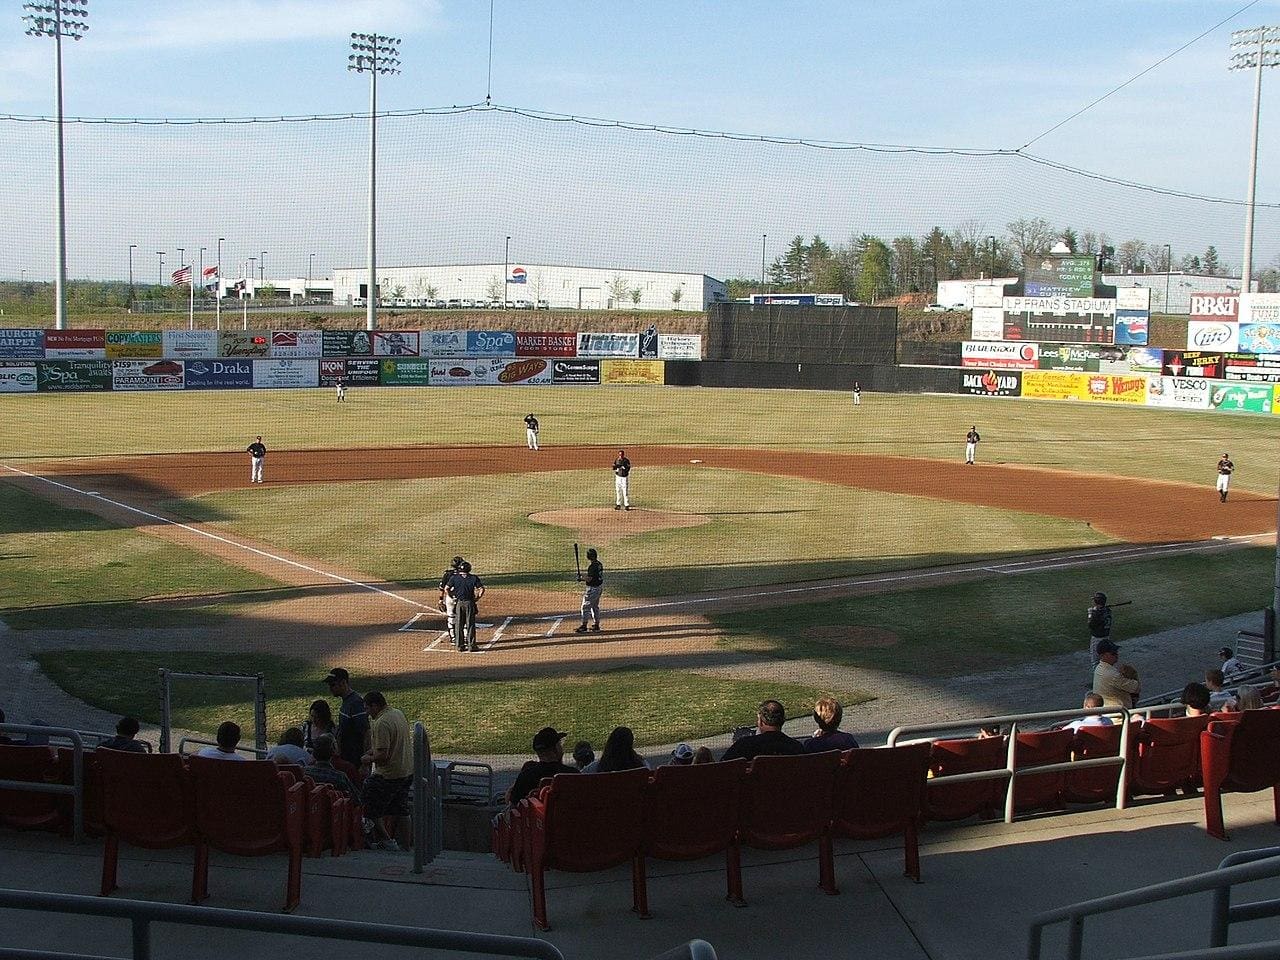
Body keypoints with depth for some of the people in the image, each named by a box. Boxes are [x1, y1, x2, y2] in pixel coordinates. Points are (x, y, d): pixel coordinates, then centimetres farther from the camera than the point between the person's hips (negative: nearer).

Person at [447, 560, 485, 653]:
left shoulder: (454, 578, 0)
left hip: (458, 603, 1)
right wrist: (477, 598, 2)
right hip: (469, 603, -1)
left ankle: (459, 645, 10)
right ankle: (471, 645, 5)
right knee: (470, 624, 5)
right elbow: (481, 589, -7)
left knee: (458, 625, 9)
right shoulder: (473, 578, -1)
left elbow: (447, 589, -5)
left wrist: (453, 597, 5)